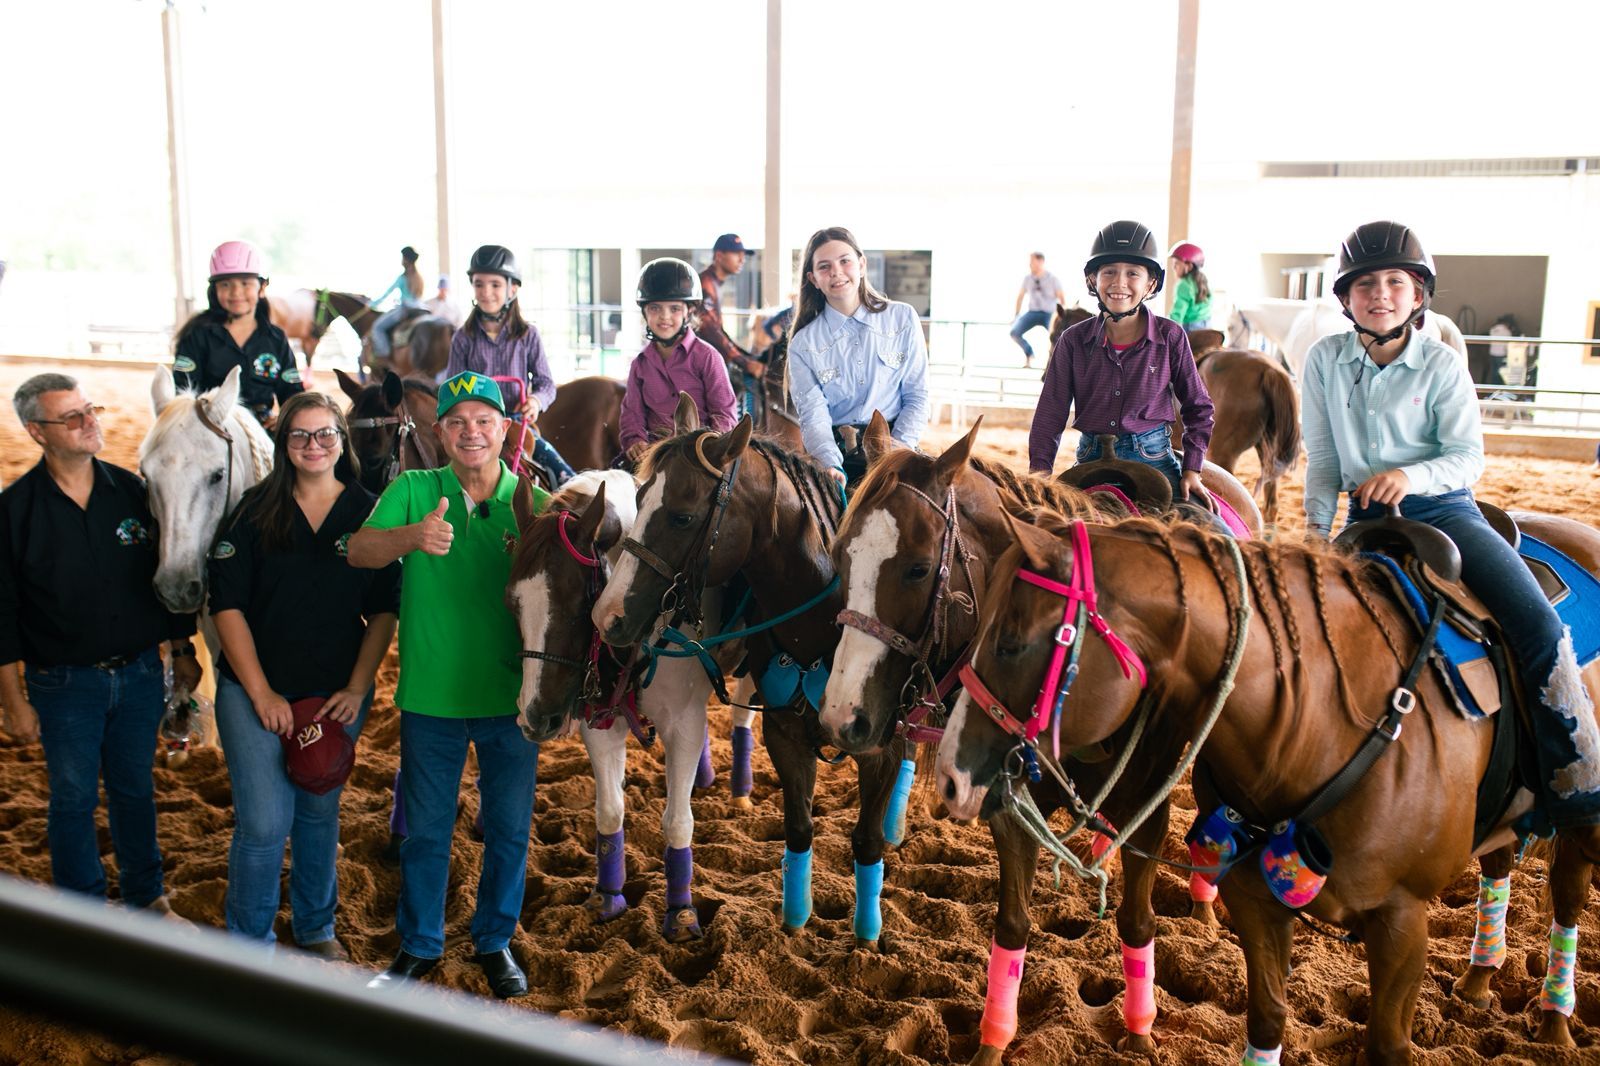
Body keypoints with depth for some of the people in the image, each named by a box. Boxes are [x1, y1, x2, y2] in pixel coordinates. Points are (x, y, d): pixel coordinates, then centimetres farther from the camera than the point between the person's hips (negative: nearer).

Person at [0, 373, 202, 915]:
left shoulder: (133, 490, -2)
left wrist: (183, 652, 9)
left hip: (140, 672, 3)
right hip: (63, 684, -2)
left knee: (136, 789, 17)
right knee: (73, 799, 11)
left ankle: (147, 895, 34)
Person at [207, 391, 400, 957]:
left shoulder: (368, 514, -1)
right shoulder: (255, 512, -4)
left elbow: (383, 611, 0)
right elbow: (227, 606, -6)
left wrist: (357, 688, -9)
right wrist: (262, 693, -11)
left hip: (337, 694, 2)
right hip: (255, 691, -2)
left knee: (320, 814, 16)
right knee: (264, 822, -4)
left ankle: (316, 927, 35)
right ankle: (248, 943, 18)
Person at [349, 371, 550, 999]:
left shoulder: (533, 504, -3)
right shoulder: (413, 492, -3)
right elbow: (359, 552, -18)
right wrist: (412, 536, -38)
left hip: (511, 696, 0)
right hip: (431, 695, 0)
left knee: (508, 828, 14)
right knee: (425, 830, 14)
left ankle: (495, 941, 34)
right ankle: (419, 945, 34)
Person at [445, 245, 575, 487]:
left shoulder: (528, 335, 5)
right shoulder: (463, 338, 5)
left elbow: (546, 383, 7)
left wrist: (536, 400, -16)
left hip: (519, 422, 0)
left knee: (565, 476, -19)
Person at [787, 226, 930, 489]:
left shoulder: (903, 318, 7)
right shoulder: (803, 344, 5)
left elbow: (916, 397, 5)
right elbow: (813, 416, -5)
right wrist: (833, 467, -23)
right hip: (836, 455, 0)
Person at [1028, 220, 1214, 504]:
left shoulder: (1170, 337, -2)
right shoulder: (1073, 340, 0)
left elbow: (1198, 407, 7)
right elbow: (1051, 413, 0)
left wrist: (1191, 470, -1)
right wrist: (1040, 470, -12)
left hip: (1153, 459, -1)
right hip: (1091, 460, 1)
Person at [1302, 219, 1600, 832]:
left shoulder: (1441, 365, -2)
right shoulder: (1325, 360, 2)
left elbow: (1467, 456, -7)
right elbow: (1322, 457, 6)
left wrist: (1411, 475, -26)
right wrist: (1317, 523, -3)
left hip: (1443, 508, -1)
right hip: (1365, 517, 2)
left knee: (1539, 624, -17)